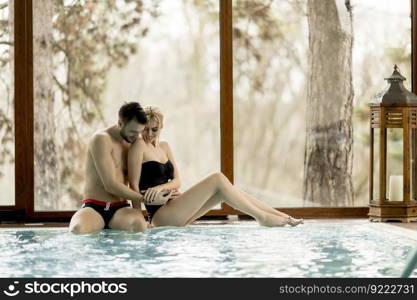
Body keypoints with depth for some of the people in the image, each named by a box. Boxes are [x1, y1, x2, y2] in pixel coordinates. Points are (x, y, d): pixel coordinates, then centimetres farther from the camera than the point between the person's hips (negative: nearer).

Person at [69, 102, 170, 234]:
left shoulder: (131, 143, 14)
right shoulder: (102, 139, -10)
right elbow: (110, 185, -16)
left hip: (120, 208, 4)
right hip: (94, 207, -4)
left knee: (139, 225, -34)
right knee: (78, 229, -39)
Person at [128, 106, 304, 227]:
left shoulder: (164, 147, 18)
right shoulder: (139, 145, -6)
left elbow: (177, 181, 9)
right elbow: (134, 187, -11)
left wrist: (161, 188, -11)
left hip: (173, 210, 8)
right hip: (161, 215, -8)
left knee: (223, 188, -3)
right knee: (217, 180, -17)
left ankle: (283, 217, -3)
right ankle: (261, 217, -12)